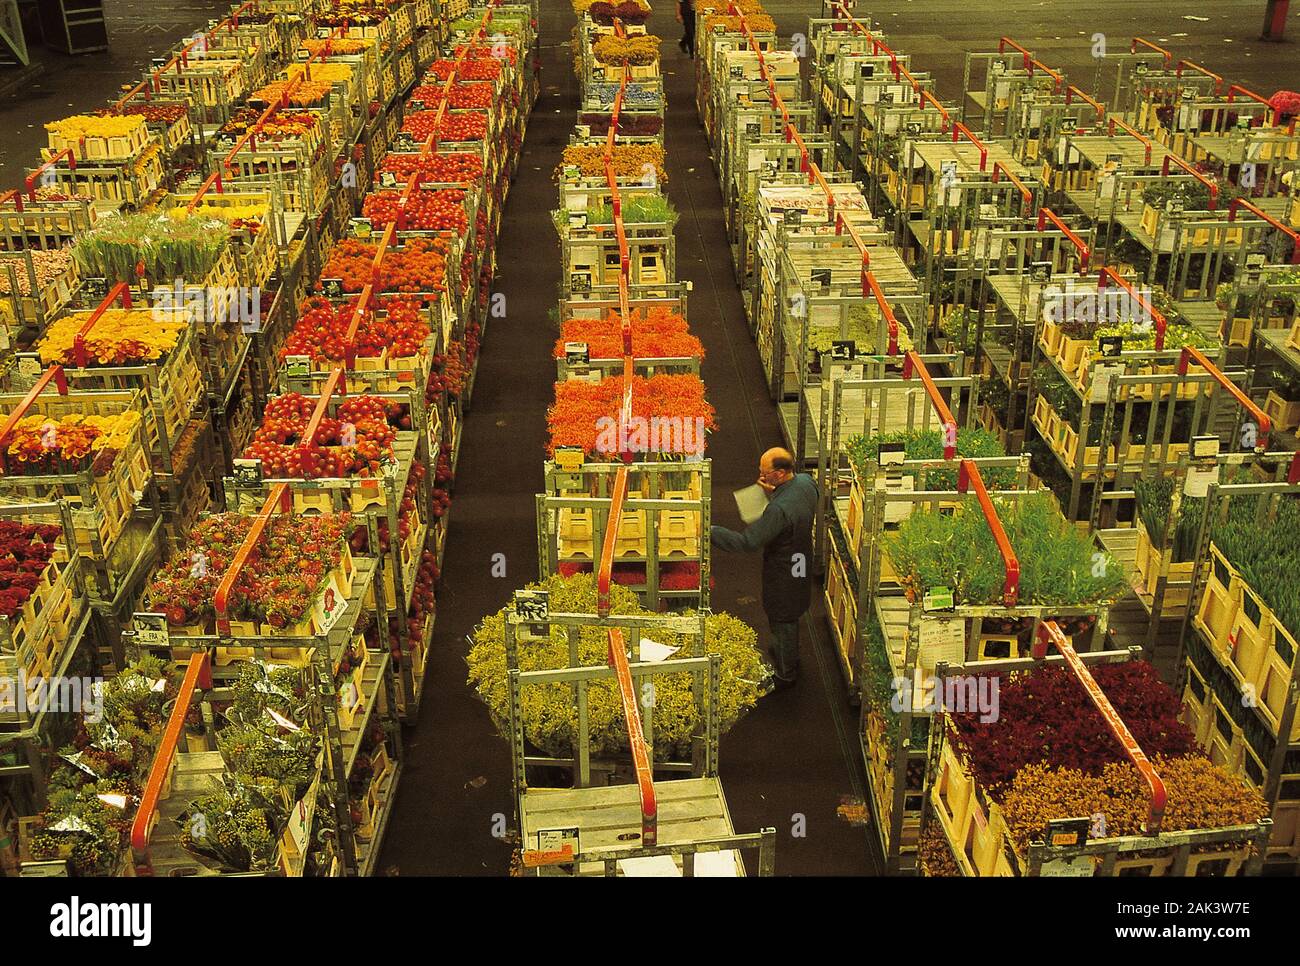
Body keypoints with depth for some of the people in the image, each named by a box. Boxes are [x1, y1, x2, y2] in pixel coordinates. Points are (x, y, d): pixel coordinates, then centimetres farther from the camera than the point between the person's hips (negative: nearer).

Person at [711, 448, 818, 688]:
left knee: (782, 622, 15)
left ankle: (785, 675, 37)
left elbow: (748, 542, -36)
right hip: (800, 565, 9)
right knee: (789, 617, 31)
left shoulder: (780, 509, -40)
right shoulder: (806, 482, -14)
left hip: (783, 575, -8)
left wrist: (710, 532, -32)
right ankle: (790, 659, 54)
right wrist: (774, 493, -5)